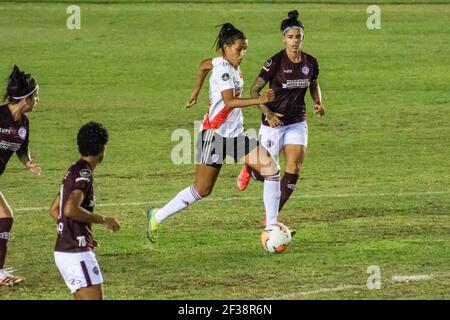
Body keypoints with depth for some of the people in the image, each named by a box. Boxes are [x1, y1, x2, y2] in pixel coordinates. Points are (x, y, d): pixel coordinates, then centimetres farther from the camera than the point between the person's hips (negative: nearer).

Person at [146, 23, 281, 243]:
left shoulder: (229, 65, 7)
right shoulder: (223, 69, -19)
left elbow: (204, 65, 28)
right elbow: (229, 101, -31)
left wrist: (196, 91, 37)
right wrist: (259, 100, -41)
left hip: (235, 134, 9)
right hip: (215, 134, -9)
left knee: (271, 168, -5)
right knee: (202, 190, -2)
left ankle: (271, 225, -2)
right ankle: (157, 217, 16)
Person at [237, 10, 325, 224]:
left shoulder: (310, 62, -3)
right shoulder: (275, 62, -16)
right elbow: (255, 90, -10)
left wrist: (318, 103, -2)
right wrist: (267, 113, -23)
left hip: (297, 122, 4)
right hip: (274, 122, -4)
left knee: (294, 168, -11)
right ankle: (249, 169, 44)